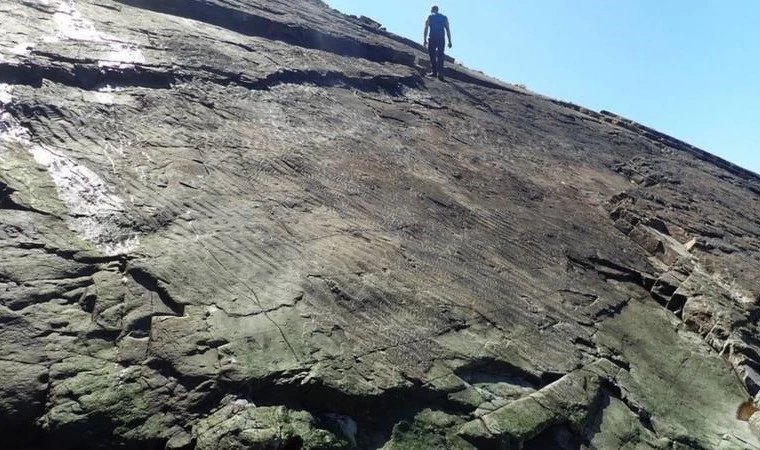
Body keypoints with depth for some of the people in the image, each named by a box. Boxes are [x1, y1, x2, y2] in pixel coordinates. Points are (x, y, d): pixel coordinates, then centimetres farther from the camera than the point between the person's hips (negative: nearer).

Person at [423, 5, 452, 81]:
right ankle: (440, 73, -13)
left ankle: (434, 72, 3)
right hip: (441, 39, 2)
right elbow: (448, 30, 8)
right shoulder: (444, 18, 15)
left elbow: (426, 28, -4)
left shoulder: (430, 17, 7)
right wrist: (449, 41, 7)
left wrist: (425, 40, -6)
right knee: (440, 56, 0)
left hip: (432, 39, -2)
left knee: (432, 55, 8)